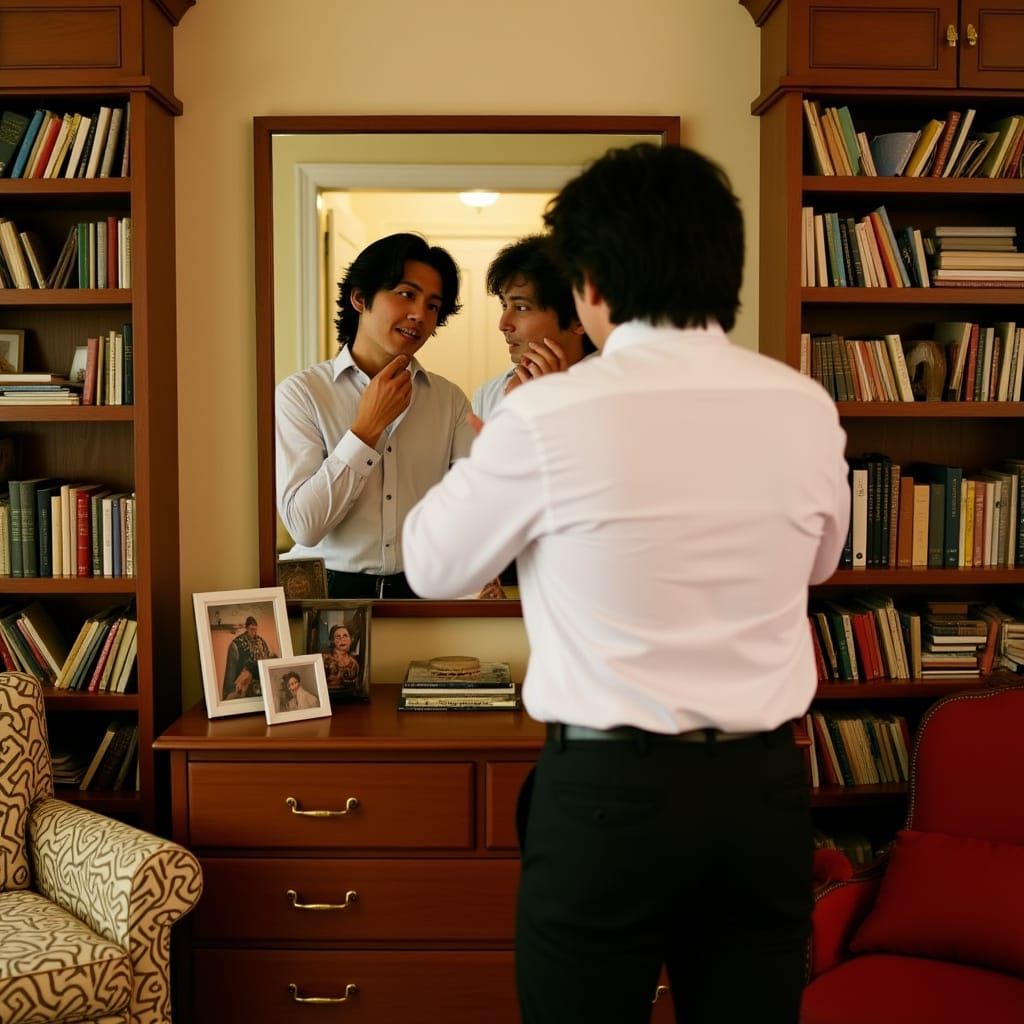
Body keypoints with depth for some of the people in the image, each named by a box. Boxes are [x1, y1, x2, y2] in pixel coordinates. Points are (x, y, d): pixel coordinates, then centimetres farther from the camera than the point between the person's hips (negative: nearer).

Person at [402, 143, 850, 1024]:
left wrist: (491, 446, 14)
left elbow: (434, 567, 1)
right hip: (765, 788, 4)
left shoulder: (548, 415, -14)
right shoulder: (807, 408, -1)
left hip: (608, 788, -3)